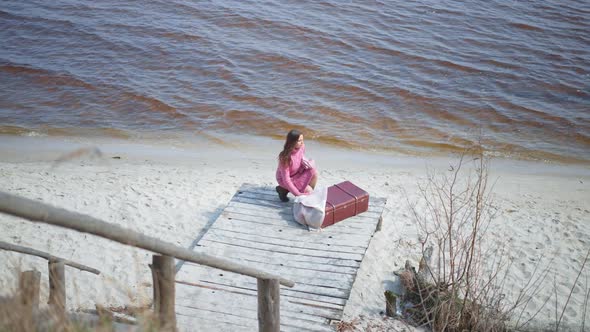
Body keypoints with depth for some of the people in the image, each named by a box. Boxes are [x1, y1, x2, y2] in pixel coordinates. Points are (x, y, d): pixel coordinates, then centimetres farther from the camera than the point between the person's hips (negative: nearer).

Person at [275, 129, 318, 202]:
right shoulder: (285, 157, -34)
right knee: (308, 191, -21)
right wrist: (297, 194, -32)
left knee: (313, 171, -24)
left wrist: (304, 161, -14)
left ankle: (311, 194, -3)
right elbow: (286, 179, -30)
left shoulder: (302, 146, -17)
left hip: (298, 173, 6)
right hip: (284, 179, -6)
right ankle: (284, 189, 1)